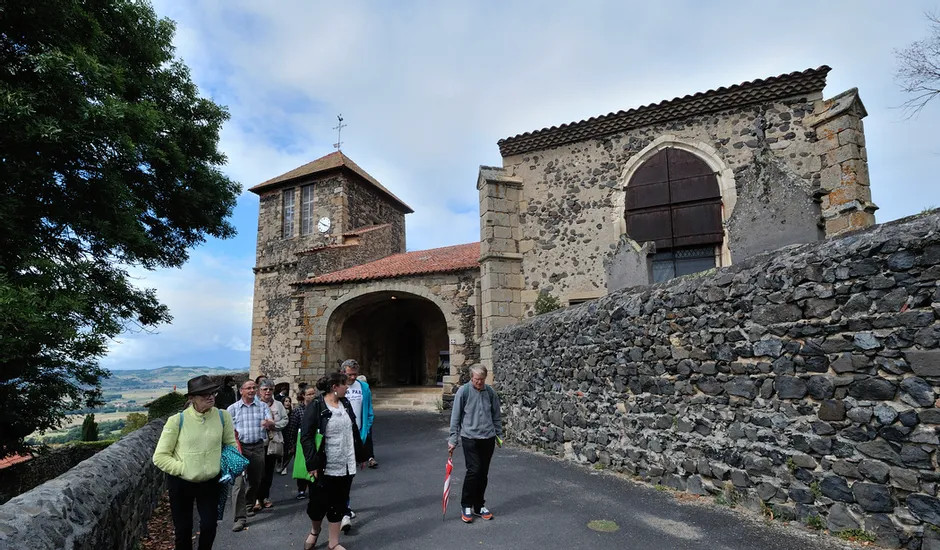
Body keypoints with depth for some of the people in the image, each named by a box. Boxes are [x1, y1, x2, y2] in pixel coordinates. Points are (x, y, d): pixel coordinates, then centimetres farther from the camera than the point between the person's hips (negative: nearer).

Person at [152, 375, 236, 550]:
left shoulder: (223, 416, -9)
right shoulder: (177, 421, -16)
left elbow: (231, 444, 6)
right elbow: (160, 457, -10)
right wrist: (183, 468, -17)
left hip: (210, 482, 1)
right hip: (180, 483, -1)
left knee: (209, 527, 7)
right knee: (183, 529, 15)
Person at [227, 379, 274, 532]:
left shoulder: (262, 406, 5)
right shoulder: (233, 408, 4)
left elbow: (272, 423, -4)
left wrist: (268, 423, -28)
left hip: (258, 447, 2)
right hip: (240, 447, -2)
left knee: (255, 480, 14)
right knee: (239, 482, -10)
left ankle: (249, 505, 38)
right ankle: (240, 518, -6)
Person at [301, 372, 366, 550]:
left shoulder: (346, 404, 6)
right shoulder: (316, 407, -12)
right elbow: (306, 437, -14)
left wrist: (360, 455, 15)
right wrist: (312, 464, -19)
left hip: (346, 466, 5)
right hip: (325, 467, -5)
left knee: (338, 505, 12)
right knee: (319, 502, 9)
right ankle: (315, 530, 39)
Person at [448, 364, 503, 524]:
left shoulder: (490, 392, 1)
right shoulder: (463, 391, -8)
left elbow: (496, 416, 11)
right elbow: (455, 417, -4)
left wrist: (499, 435, 12)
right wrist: (453, 439, -5)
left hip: (488, 438, 4)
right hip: (470, 437, -3)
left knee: (483, 473, 9)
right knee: (473, 470, -9)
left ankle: (479, 506, 25)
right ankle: (466, 506, 10)